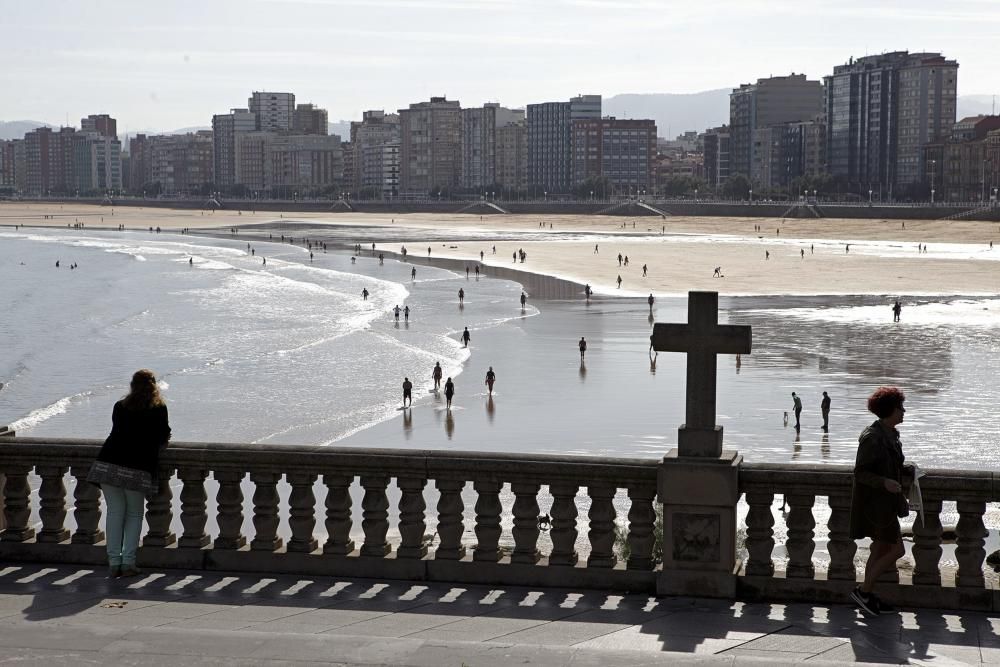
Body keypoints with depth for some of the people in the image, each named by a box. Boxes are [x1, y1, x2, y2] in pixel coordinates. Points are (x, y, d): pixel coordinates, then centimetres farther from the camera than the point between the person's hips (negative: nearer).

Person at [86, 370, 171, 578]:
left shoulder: (120, 406, 16)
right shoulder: (159, 409, 7)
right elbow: (164, 439, 10)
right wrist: (153, 446, 31)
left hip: (108, 464, 3)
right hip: (137, 468, -2)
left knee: (115, 512, 9)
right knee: (134, 514, 10)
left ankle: (114, 562, 6)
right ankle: (128, 562, 3)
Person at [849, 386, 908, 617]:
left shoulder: (890, 434, 9)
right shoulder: (871, 438, -20)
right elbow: (860, 472, -19)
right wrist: (884, 482, -33)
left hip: (884, 501, 10)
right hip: (874, 502, -10)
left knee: (880, 549, 13)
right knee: (897, 550, -6)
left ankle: (867, 598, 21)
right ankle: (863, 591, 3)